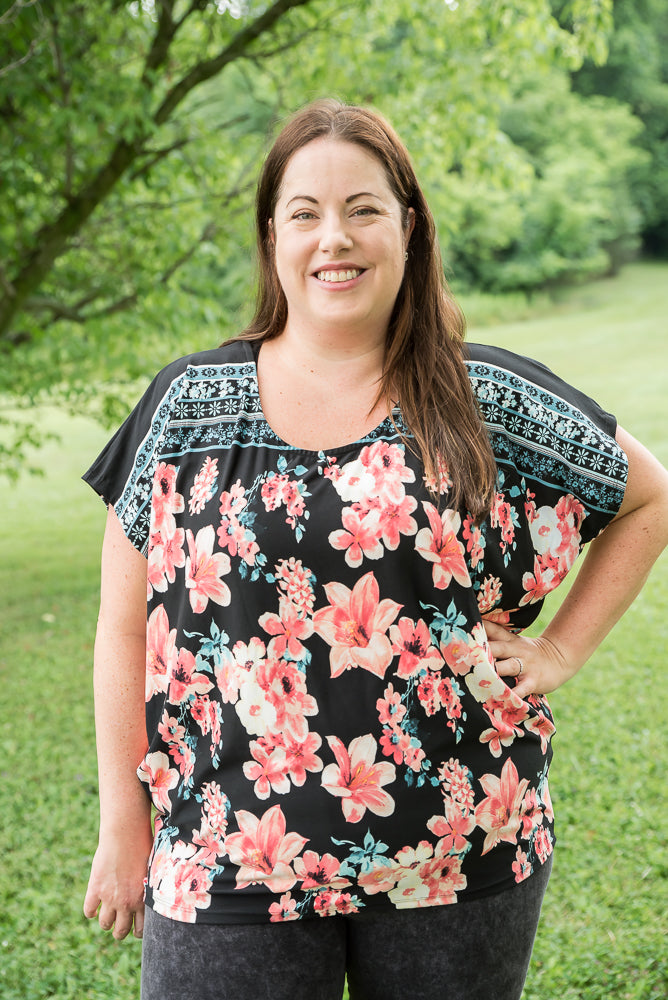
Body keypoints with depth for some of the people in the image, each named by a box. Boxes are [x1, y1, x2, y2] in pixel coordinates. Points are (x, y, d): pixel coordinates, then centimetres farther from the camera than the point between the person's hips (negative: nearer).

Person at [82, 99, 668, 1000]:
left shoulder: (491, 402, -1)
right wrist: (123, 826, 2)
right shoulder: (191, 405, 0)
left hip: (462, 854, 1)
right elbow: (126, 628, 3)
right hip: (231, 861, 0)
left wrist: (560, 651, 2)